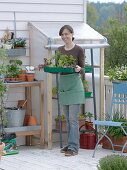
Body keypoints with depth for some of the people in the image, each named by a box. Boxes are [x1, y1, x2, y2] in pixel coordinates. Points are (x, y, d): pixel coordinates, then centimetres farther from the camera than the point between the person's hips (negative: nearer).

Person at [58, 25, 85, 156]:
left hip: (74, 84, -6)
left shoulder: (78, 50, -4)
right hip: (62, 84, 6)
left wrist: (79, 69, -24)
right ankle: (70, 144, 18)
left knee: (73, 118, -9)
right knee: (68, 118, 11)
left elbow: (83, 70, -2)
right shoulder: (59, 50, 12)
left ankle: (73, 148, -8)